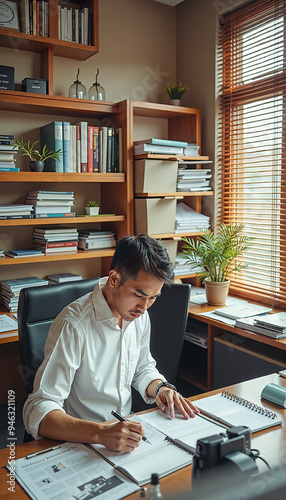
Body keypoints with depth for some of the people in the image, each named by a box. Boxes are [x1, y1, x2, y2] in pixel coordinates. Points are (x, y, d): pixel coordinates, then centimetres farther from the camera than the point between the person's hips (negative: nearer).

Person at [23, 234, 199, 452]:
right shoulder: (73, 326, -24)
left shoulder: (139, 315, -1)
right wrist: (101, 433, -40)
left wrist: (160, 387, -5)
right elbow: (38, 411, -27)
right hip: (81, 440, -5)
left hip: (126, 432, 6)